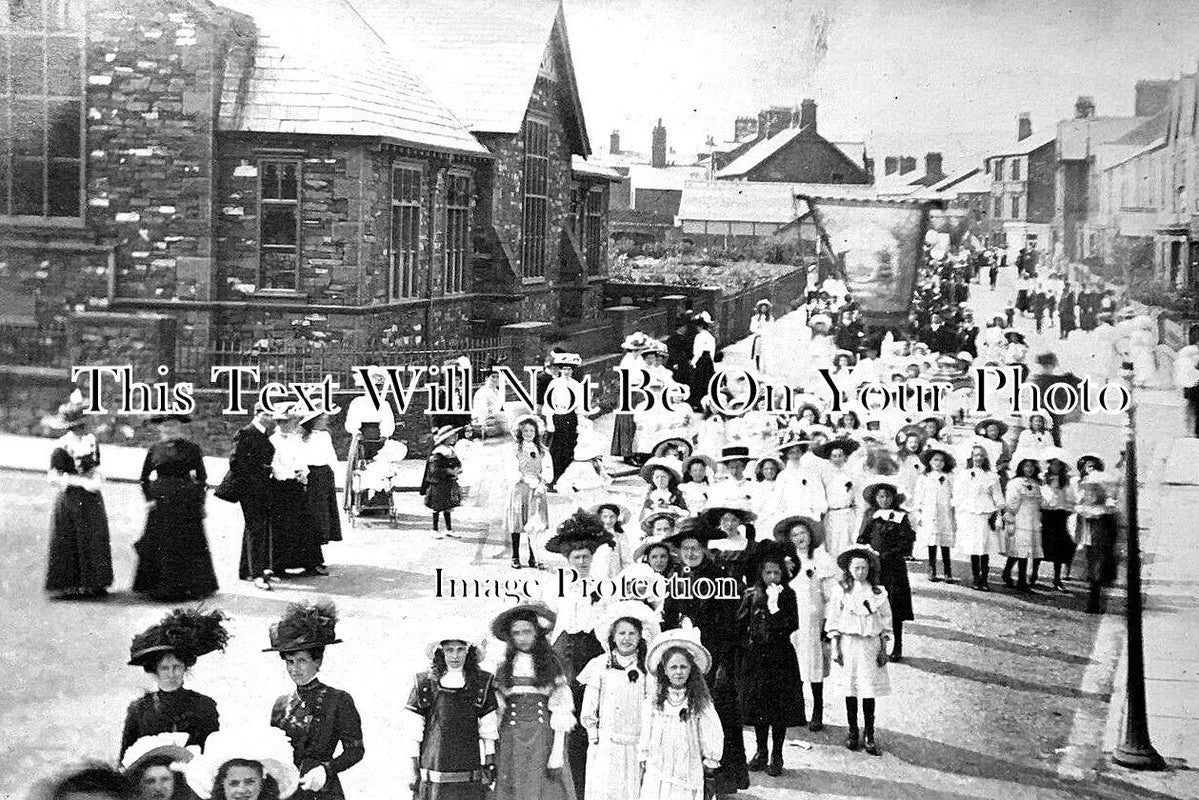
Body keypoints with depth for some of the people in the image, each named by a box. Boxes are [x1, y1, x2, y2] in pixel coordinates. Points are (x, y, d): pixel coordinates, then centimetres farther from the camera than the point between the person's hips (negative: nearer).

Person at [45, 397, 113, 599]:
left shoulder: (91, 441, 6)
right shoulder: (62, 448, -14)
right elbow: (54, 478, -16)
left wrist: (95, 479, -7)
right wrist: (82, 482, -21)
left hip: (91, 499, 6)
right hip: (71, 498, -6)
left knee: (96, 540, 7)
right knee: (69, 544, -1)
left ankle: (93, 584, 16)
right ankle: (65, 587, 7)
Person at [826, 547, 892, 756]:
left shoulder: (879, 593, 2)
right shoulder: (842, 591, -1)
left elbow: (885, 623, 7)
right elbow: (833, 622, 2)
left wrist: (883, 650, 3)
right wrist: (835, 648, -2)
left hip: (871, 644, 1)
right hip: (849, 642, 0)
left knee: (870, 691, 0)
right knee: (850, 689, 5)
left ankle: (869, 735, 8)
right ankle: (853, 733, 17)